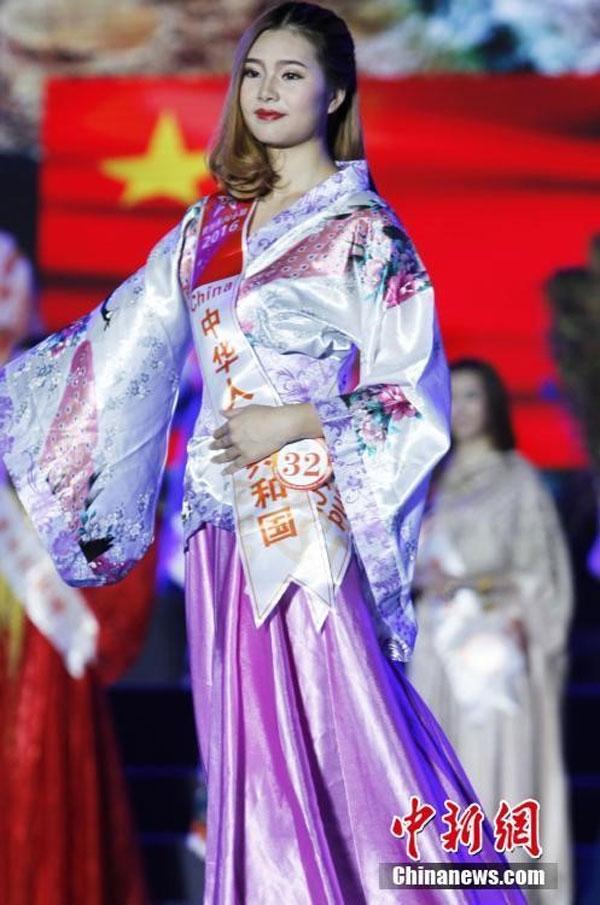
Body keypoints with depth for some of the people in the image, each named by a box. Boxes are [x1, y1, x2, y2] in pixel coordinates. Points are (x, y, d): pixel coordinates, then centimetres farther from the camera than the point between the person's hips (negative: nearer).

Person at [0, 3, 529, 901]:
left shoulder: (364, 231, -4)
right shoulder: (212, 225, 12)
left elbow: (416, 397, -6)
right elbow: (121, 342, 20)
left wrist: (296, 422, -15)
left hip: (310, 518, -5)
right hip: (223, 516, 5)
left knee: (335, 739, -7)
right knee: (247, 748, 6)